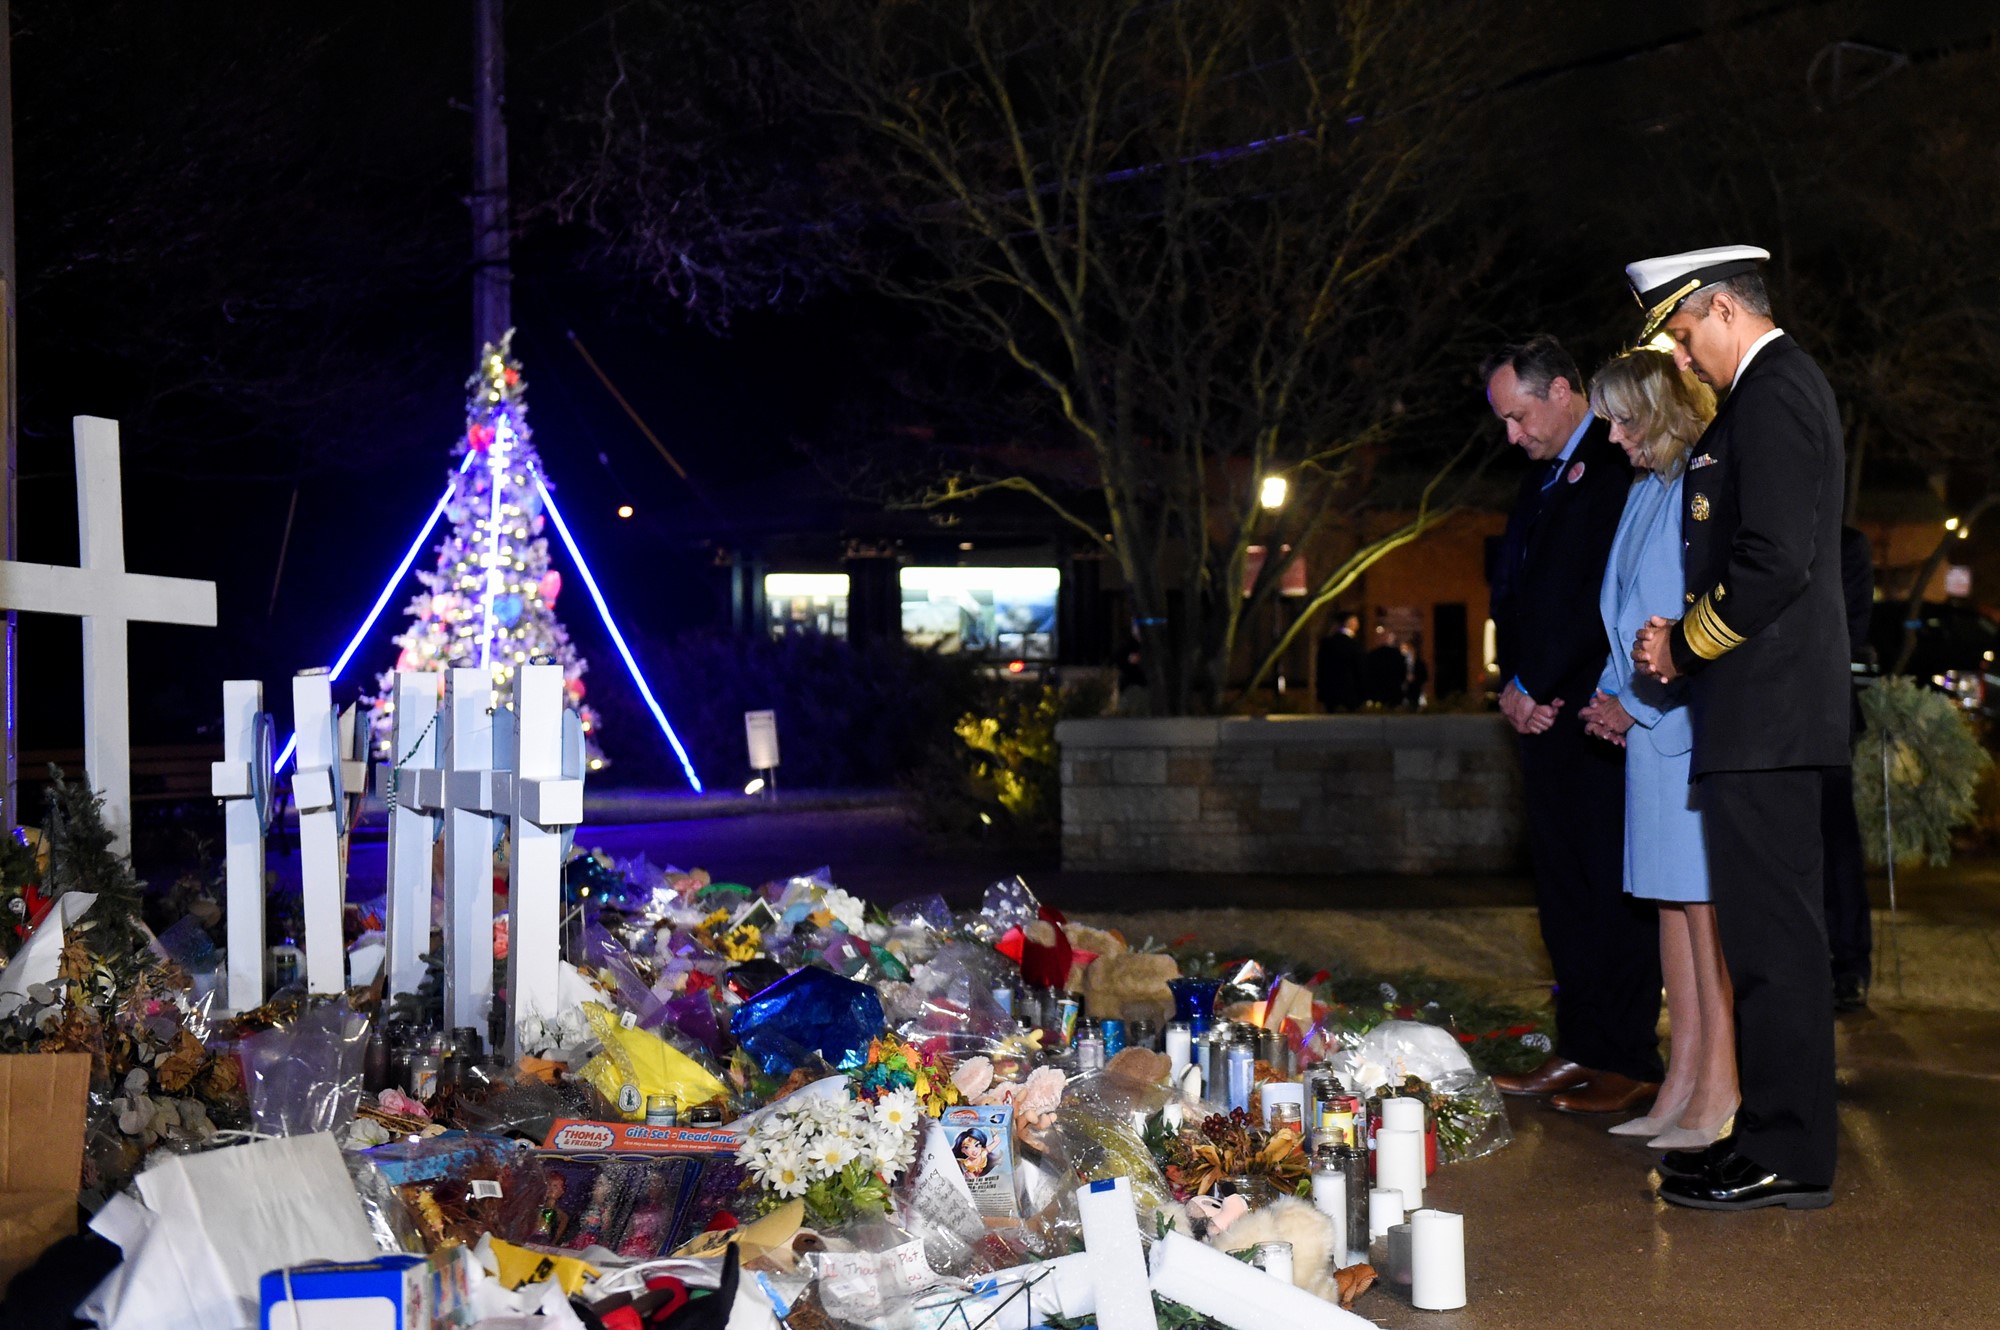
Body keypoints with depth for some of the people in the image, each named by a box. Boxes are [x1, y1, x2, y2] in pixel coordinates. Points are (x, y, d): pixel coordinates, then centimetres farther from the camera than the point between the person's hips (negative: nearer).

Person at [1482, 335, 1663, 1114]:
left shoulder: (1618, 465, -10)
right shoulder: (1544, 476, 20)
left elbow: (1605, 598, -16)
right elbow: (1512, 585, 19)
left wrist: (1533, 686, -10)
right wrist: (1514, 686, 5)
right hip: (1544, 715, 9)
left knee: (1613, 886, -4)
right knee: (1561, 887, 10)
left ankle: (1629, 1062, 3)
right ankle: (1580, 1047, 17)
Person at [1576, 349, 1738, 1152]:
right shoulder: (1646, 491, 16)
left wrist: (1639, 704, -8)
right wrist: (1613, 697, 11)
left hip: (1693, 719, -9)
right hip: (1649, 724, 9)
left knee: (1703, 898, -7)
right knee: (1670, 898, 10)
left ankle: (1717, 1093, -2)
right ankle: (1682, 1086, 16)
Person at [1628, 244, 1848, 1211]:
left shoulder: (1772, 394, -12)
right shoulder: (1777, 387, 20)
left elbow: (1776, 562, -22)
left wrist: (1684, 644, -10)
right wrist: (1686, 639, 10)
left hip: (1766, 715, -11)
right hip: (1766, 709, 11)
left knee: (1772, 933, -6)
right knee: (1769, 930, 13)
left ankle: (1786, 1157, -1)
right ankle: (1777, 1136, 20)